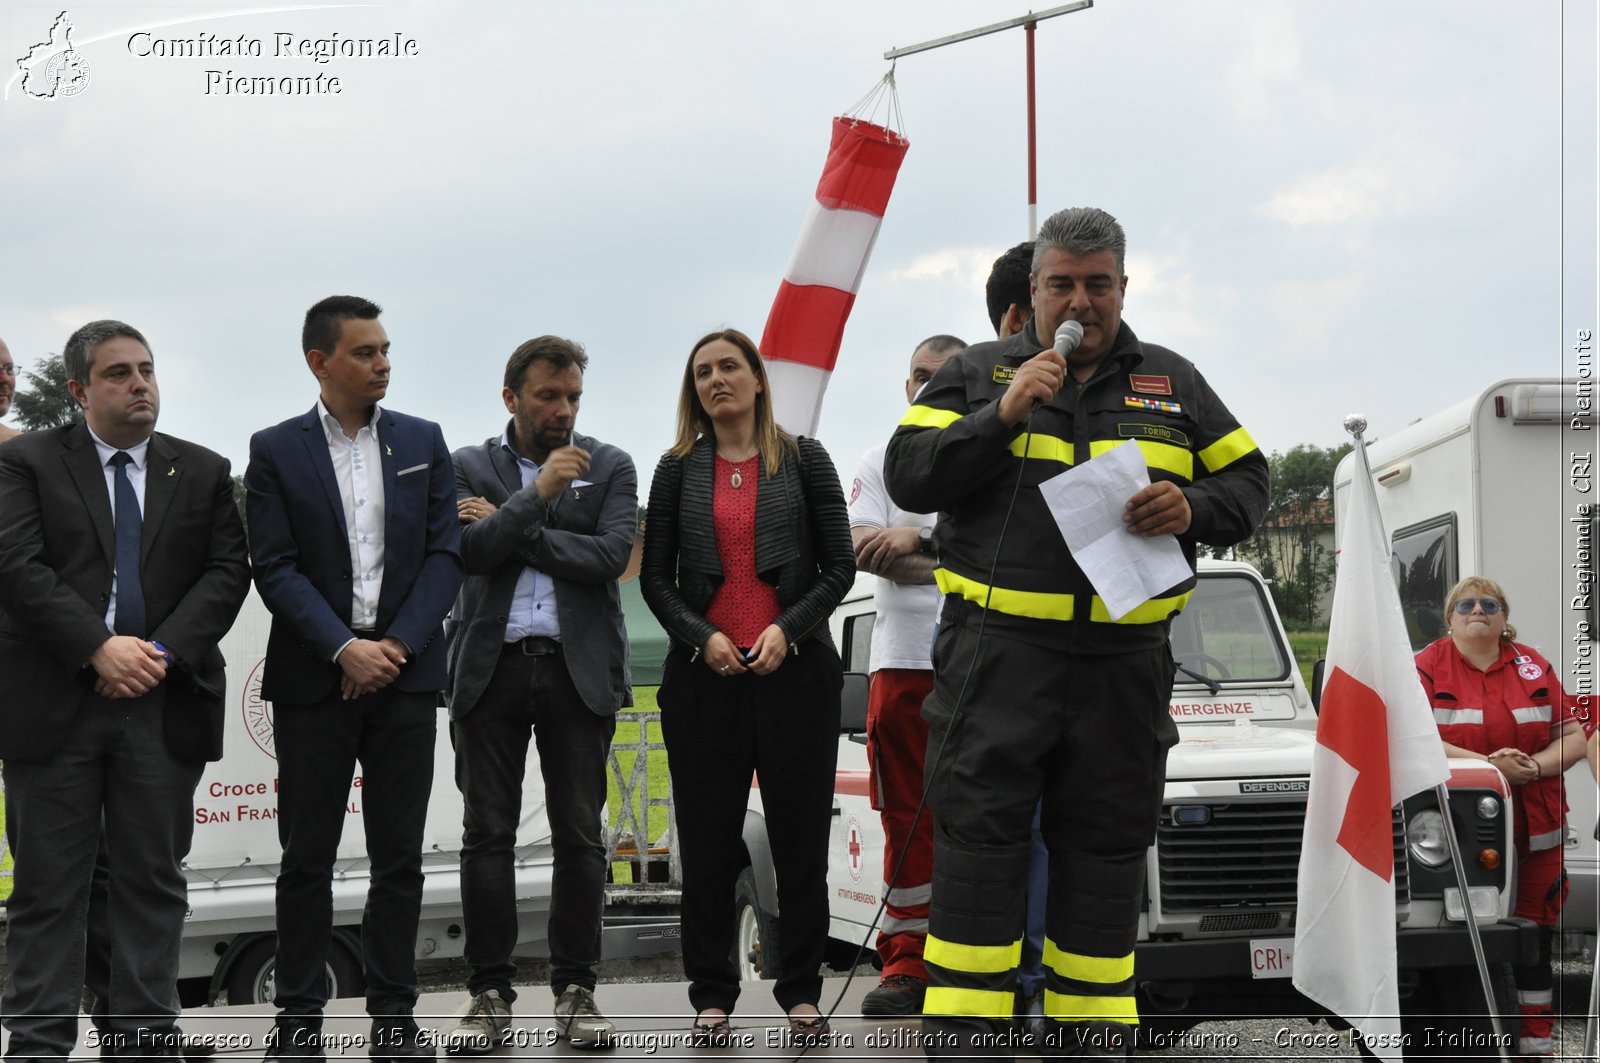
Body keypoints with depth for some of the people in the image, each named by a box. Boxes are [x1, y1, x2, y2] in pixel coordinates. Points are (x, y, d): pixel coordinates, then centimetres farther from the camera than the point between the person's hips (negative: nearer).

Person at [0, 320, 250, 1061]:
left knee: (153, 882, 6)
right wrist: (100, 649, -17)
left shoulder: (203, 472, 12)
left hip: (164, 701, 2)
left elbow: (227, 572, 4)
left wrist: (163, 651, -11)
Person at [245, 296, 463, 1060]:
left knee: (399, 855, 4)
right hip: (314, 677, -2)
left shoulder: (422, 442, 9)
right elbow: (276, 568, -5)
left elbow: (445, 553, 4)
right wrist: (346, 649, -15)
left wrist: (398, 645, -9)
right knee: (306, 855, 2)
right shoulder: (275, 451, 2)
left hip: (404, 671, 2)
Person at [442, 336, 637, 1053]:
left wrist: (508, 527, -6)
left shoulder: (610, 467, 9)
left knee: (580, 834, 0)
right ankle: (490, 995, 5)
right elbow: (467, 551, -8)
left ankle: (575, 990, 7)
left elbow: (610, 556, -6)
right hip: (492, 670, 0)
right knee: (487, 835, -1)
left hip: (578, 670, 0)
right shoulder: (468, 468, 9)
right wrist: (535, 495, -17)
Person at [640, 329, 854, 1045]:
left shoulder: (803, 460, 6)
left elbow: (839, 567, 4)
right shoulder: (679, 469, 9)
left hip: (795, 667, -1)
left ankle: (801, 993, 9)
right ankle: (712, 997, 10)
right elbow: (656, 577, 9)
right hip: (704, 672, 1)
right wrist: (701, 637, -7)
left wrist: (787, 630, -9)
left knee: (801, 837, 1)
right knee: (708, 842, 3)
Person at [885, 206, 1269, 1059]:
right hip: (996, 655, -2)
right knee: (978, 838, -5)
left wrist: (1193, 510, -8)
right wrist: (1002, 418, -13)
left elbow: (1247, 482, 14)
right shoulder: (976, 374, 8)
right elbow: (907, 476, -1)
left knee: (1105, 847, 7)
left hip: (1123, 661, 2)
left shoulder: (1172, 384, 14)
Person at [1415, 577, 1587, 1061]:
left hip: (1535, 830, 3)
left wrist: (1534, 766, -13)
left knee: (1535, 942, 6)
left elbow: (1573, 738, 6)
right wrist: (1488, 764, -19)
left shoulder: (1533, 667, 9)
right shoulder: (1427, 667, 0)